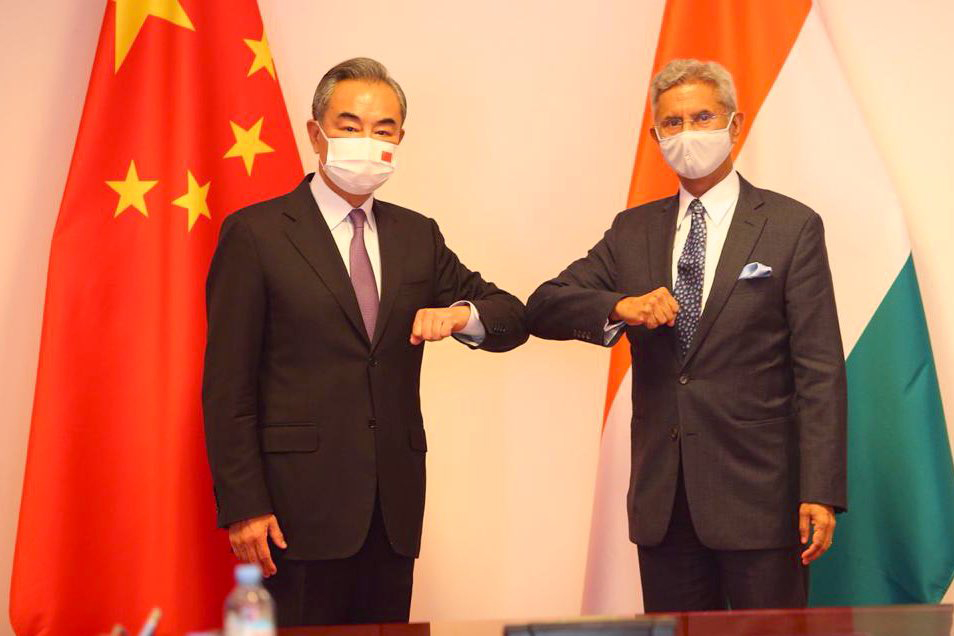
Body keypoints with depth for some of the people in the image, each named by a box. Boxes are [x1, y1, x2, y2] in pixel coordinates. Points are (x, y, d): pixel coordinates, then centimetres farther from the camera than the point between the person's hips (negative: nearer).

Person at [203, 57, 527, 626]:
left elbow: (513, 319, 13)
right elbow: (227, 384, -5)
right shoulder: (256, 233, -2)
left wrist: (461, 314, -11)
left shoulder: (418, 236, 13)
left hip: (394, 507, 5)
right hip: (301, 506, -5)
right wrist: (243, 507, -12)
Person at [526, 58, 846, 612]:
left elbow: (819, 370, -5)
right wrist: (620, 307, -15)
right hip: (662, 500, 4)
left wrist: (821, 493, -12)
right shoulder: (633, 231, 11)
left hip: (758, 493, -3)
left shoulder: (792, 227, -1)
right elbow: (543, 307, 6)